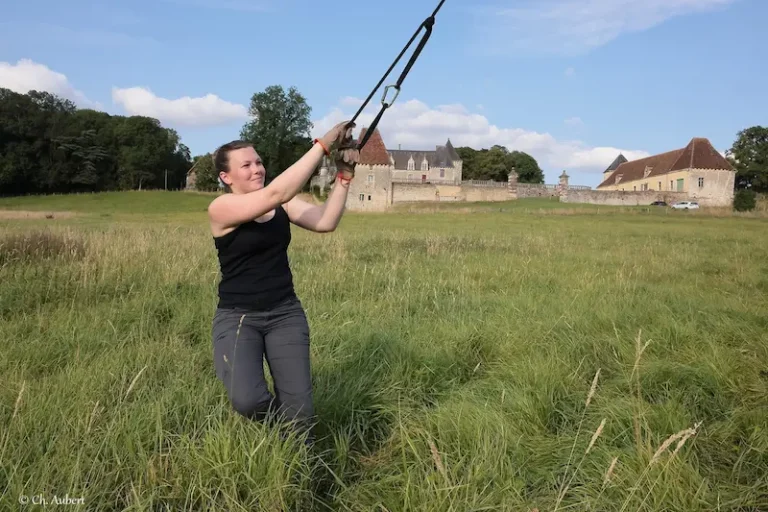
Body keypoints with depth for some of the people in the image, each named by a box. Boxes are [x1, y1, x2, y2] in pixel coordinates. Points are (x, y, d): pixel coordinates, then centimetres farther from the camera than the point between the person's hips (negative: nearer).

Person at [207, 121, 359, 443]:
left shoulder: (282, 205, 4)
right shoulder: (220, 208, -12)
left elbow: (326, 222, -9)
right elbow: (275, 193, -27)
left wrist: (344, 175, -19)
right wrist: (322, 144, -27)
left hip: (285, 313, 4)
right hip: (238, 317, -3)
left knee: (300, 410, -6)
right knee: (248, 401, -26)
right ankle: (279, 423, 10)